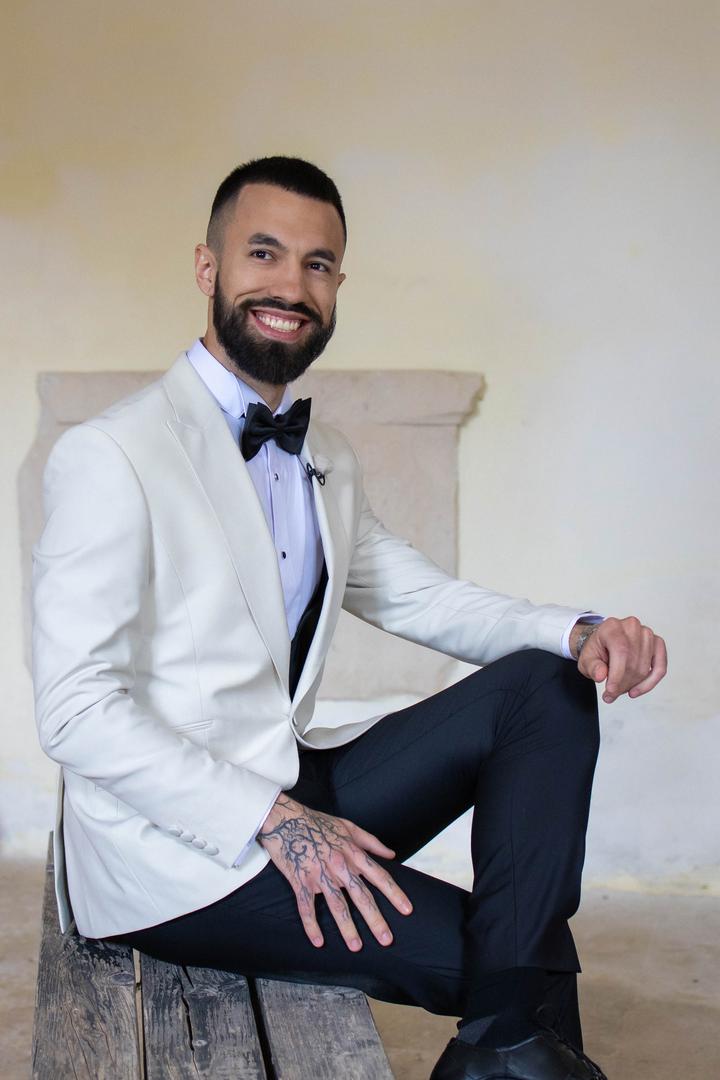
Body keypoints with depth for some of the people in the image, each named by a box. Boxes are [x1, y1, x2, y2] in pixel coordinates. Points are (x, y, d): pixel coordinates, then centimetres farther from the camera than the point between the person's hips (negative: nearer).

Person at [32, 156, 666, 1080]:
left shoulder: (326, 463, 13)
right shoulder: (109, 457, -13)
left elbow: (420, 598, 14)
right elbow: (75, 712, -17)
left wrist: (580, 633, -6)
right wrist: (272, 821, -23)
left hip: (290, 794, 8)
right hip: (171, 852, -8)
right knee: (475, 947, -23)